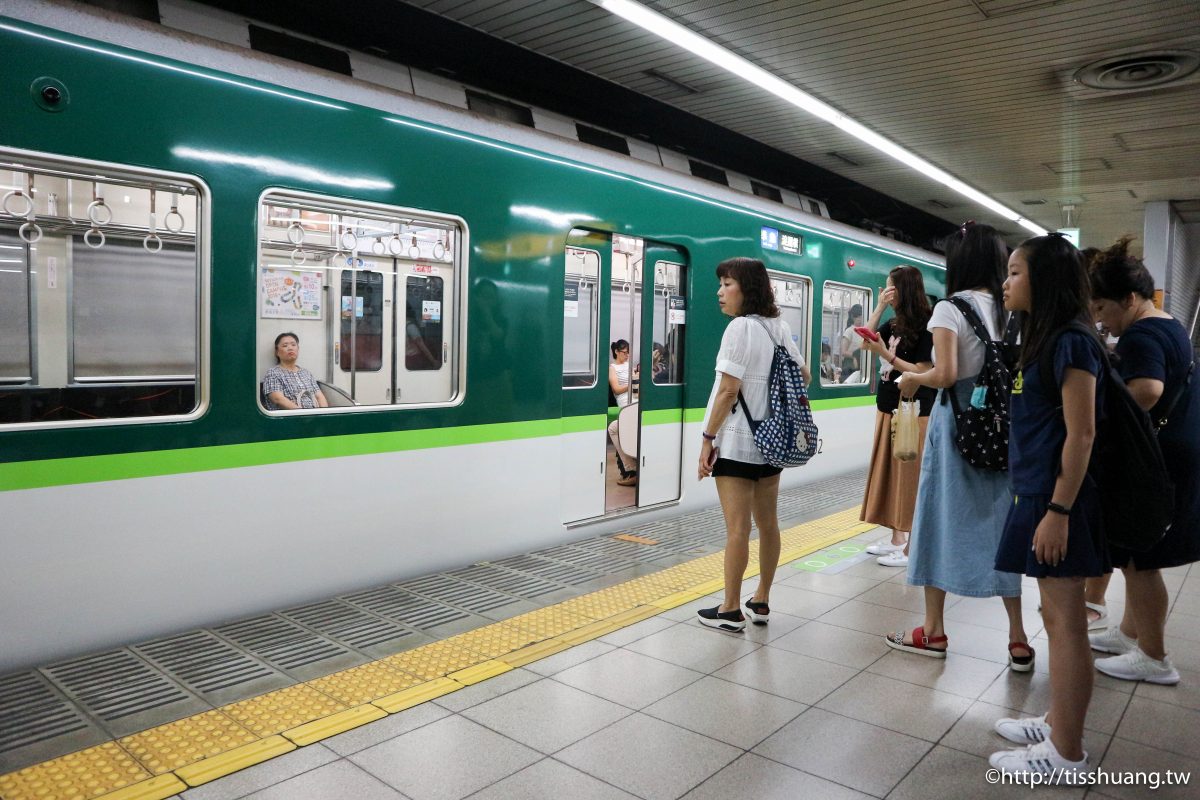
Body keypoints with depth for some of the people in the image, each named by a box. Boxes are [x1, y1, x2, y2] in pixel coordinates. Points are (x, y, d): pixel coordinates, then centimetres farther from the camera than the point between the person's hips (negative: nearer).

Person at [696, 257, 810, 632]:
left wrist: (708, 437, -14)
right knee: (768, 523, 13)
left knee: (737, 527, -3)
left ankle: (731, 611, 6)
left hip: (737, 440, -8)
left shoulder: (740, 327, -13)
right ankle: (761, 602, 24)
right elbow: (803, 376, 18)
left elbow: (728, 389, -18)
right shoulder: (780, 327, 10)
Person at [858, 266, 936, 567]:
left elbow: (922, 372, -17)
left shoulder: (925, 325, -13)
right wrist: (879, 307, 1)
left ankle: (912, 548, 4)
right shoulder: (894, 324, 10)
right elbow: (866, 339, 8)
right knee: (889, 474, 12)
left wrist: (885, 354, -23)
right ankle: (897, 538, 22)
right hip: (887, 408, 9)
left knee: (909, 478, -3)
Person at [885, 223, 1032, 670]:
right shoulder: (1010, 309, 6)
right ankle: (1018, 640, 15)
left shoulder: (951, 309, -11)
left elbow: (945, 374, -21)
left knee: (941, 521, 6)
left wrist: (914, 379, -4)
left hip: (957, 426, -5)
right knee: (997, 524, 11)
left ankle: (934, 632, 18)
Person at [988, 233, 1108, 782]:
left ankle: (1067, 755, 10)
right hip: (1035, 494, 9)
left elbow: (1081, 435, -19)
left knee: (1064, 621, -1)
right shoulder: (1044, 339, 12)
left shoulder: (1072, 344, -16)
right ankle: (1058, 723, 29)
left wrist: (1059, 511, -20)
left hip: (1057, 499, -9)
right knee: (1056, 616, 16)